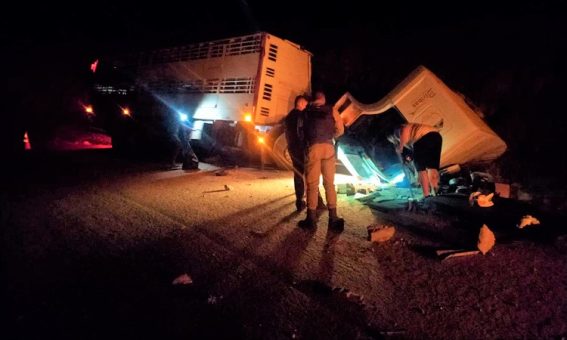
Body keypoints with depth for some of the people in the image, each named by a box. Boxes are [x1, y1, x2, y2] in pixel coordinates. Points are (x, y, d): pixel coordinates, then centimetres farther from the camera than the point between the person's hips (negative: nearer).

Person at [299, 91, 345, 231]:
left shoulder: (307, 112, 14)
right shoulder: (332, 110, 13)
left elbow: (303, 130, 8)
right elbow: (340, 130, 9)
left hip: (313, 148, -1)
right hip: (328, 147, 1)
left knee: (312, 183, 2)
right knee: (329, 183, 7)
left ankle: (311, 219, 0)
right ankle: (333, 218, 5)